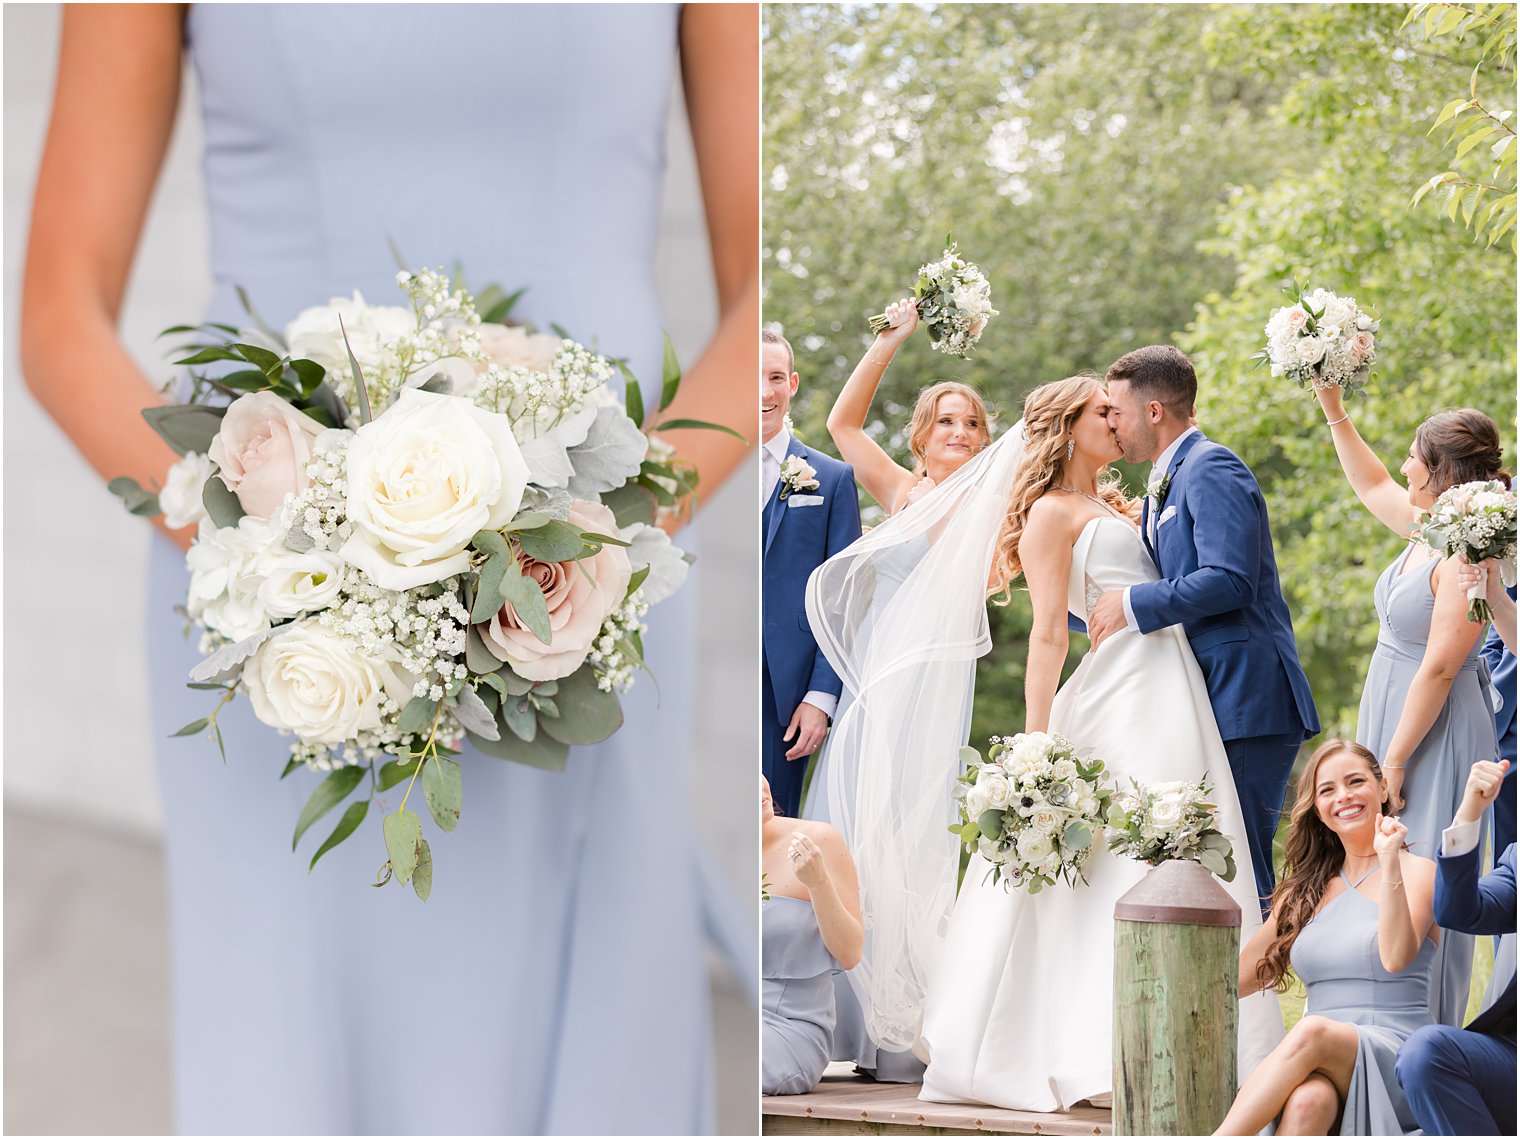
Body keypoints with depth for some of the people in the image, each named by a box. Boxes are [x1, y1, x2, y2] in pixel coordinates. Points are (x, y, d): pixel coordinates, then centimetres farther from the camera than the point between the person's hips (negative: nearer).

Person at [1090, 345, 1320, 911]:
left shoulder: (1212, 469, -10)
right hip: (1209, 701, 10)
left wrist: (1133, 605, -16)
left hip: (1246, 702, -10)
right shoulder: (1163, 484, 21)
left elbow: (1230, 580, -22)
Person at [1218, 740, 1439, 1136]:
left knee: (1313, 1032, -37)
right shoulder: (1306, 893, 21)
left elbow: (1395, 958, -13)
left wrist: (1389, 861, -17)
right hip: (1320, 1067, 3)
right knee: (1306, 1102, -36)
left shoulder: (1417, 872, 5)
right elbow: (1235, 979, 23)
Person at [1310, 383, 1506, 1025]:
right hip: (1391, 721, 10)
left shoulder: (1469, 555, -19)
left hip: (1435, 735, -10)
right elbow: (1372, 486, 30)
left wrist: (1394, 761, -19)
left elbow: (1440, 667, -21)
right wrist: (1334, 410, 26)